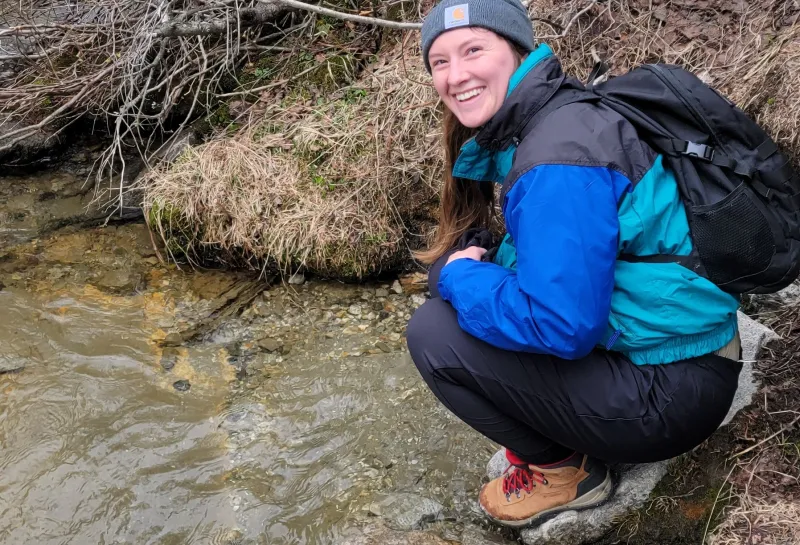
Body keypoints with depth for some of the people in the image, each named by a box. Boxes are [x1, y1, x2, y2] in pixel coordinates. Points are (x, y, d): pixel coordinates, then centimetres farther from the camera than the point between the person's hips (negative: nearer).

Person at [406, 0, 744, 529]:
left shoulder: (558, 156, -23)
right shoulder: (523, 129, 6)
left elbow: (561, 326, -28)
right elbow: (550, 258, 18)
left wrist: (460, 277, -13)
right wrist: (480, 265, -2)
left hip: (671, 395, -10)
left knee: (434, 332, -15)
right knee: (456, 267, 12)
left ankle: (562, 471, 5)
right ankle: (555, 445, 15)